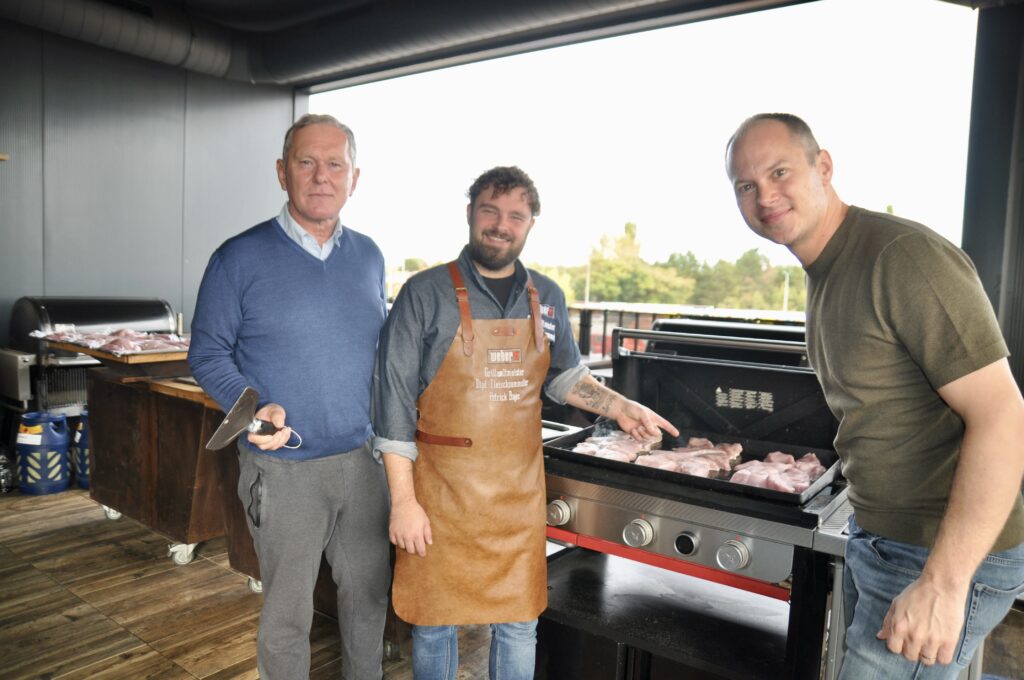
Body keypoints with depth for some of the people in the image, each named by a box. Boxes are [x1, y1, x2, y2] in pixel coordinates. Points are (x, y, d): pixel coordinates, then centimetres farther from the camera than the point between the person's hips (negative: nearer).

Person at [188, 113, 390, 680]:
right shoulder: (239, 258, -8)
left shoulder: (368, 256, 6)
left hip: (364, 457, 5)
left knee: (369, 595, 19)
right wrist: (256, 409, -21)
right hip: (285, 468, -4)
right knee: (287, 612, 11)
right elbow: (207, 352, -5)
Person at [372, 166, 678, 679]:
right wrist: (402, 501, -11)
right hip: (443, 493, -3)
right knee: (435, 621, 13)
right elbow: (394, 400, -9)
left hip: (520, 492, 4)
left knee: (519, 623, 15)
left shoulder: (547, 297, 4)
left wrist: (618, 407, 0)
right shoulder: (426, 293, -9)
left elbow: (564, 375, 17)